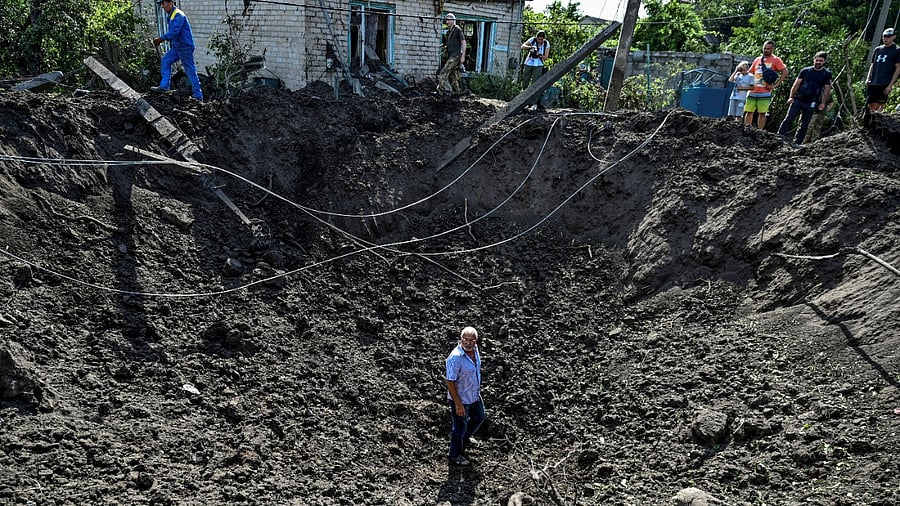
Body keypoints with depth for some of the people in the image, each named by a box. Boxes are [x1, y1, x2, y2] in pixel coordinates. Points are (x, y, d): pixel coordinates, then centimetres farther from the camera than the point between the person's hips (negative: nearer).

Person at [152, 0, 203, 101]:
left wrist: (161, 38, -19)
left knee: (190, 70, -5)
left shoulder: (178, 15, -17)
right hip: (176, 47, 10)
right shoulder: (170, 16, 14)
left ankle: (198, 95, 1)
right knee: (166, 61, 8)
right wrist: (162, 39, 6)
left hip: (185, 47, -10)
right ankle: (164, 86, 10)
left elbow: (174, 32, -25)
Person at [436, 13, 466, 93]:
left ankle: (440, 90, -19)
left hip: (456, 55, -9)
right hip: (450, 56, 9)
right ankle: (456, 92, 13)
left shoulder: (458, 30, -5)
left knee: (444, 72, -18)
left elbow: (463, 43, -9)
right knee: (452, 76, 8)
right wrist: (445, 45, 9)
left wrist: (463, 56, -15)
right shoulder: (448, 32, 19)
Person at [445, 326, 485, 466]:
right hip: (461, 398, -8)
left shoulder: (474, 349, -9)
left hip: (475, 395, 8)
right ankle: (455, 455, 37)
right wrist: (458, 404, -23)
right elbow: (450, 382, -27)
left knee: (479, 417, 28)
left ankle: (464, 437, 56)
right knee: (460, 426, 12)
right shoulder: (455, 358, -34)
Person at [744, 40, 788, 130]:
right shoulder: (757, 60, 15)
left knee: (762, 113, -4)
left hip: (765, 93, -4)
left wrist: (775, 85, -12)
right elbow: (750, 73, 23)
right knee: (748, 112, 3)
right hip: (752, 92, 4)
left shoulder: (775, 60, 1)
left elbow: (785, 73, -5)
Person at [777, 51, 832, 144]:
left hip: (811, 104, 0)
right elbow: (796, 84, 5)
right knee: (788, 119, -8)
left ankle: (797, 143, 7)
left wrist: (823, 103, 2)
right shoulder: (805, 70, 5)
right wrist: (791, 97, -3)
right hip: (798, 100, 0)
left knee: (804, 125, 3)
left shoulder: (827, 74, 5)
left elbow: (827, 89, 7)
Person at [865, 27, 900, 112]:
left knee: (879, 105, -9)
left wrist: (890, 85, -10)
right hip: (873, 83, 5)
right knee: (871, 105, 2)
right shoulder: (877, 49, 16)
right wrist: (868, 79, 4)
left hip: (885, 84, -4)